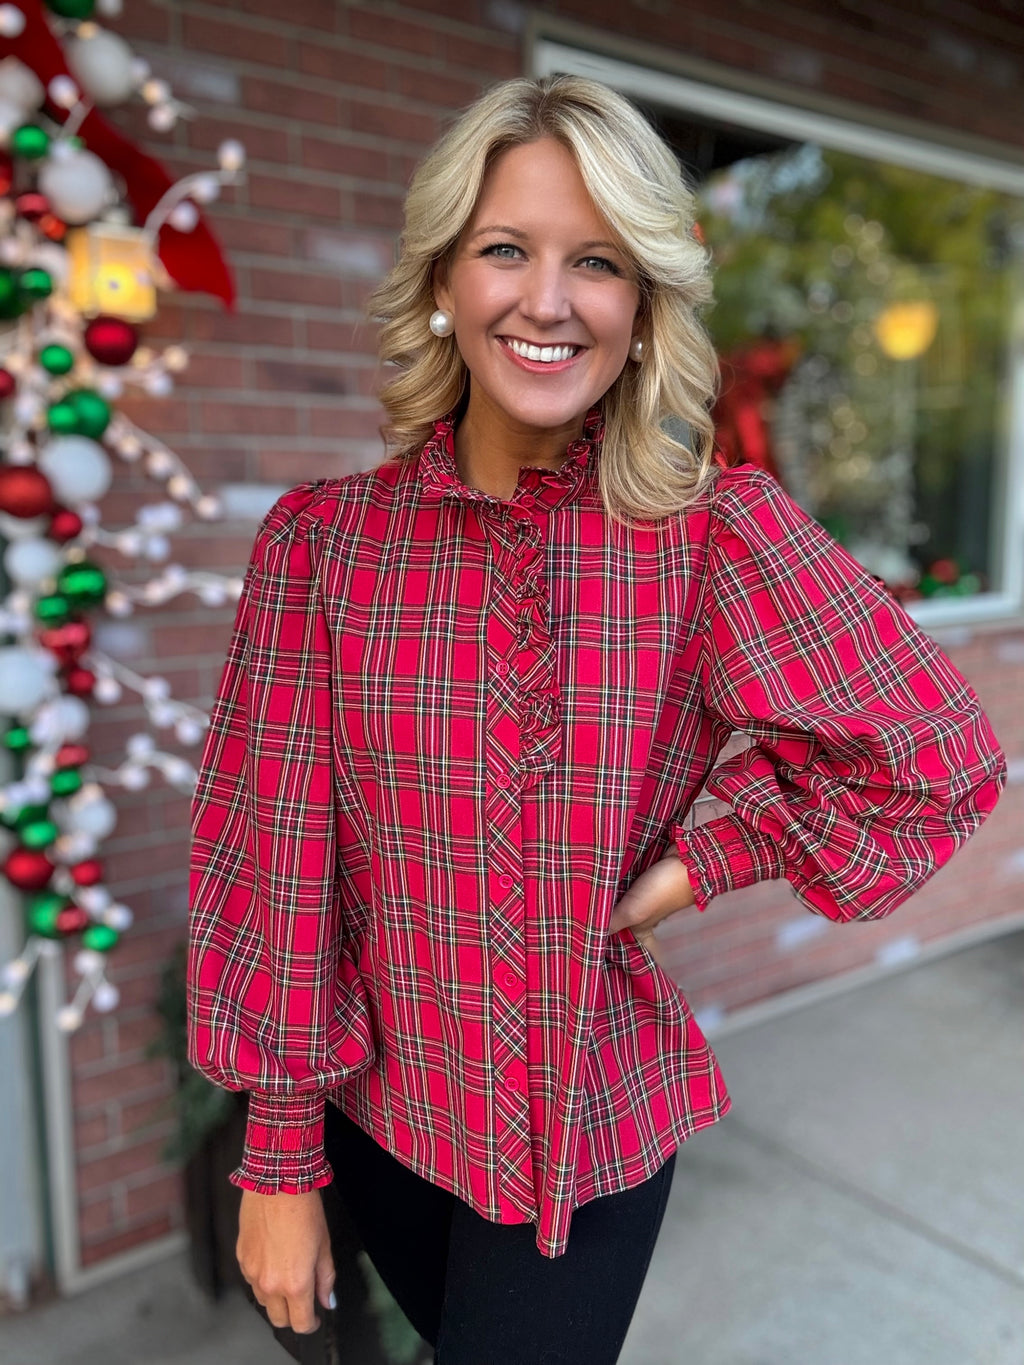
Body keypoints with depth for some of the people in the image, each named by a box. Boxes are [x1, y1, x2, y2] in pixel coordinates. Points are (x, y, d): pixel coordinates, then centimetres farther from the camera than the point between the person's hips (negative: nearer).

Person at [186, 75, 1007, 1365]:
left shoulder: (718, 531, -14)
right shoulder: (321, 537, -10)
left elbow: (938, 761, -9)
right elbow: (272, 858, -8)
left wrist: (694, 869, -14)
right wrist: (281, 1161, -4)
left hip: (594, 1128, -2)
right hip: (377, 1113, 2)